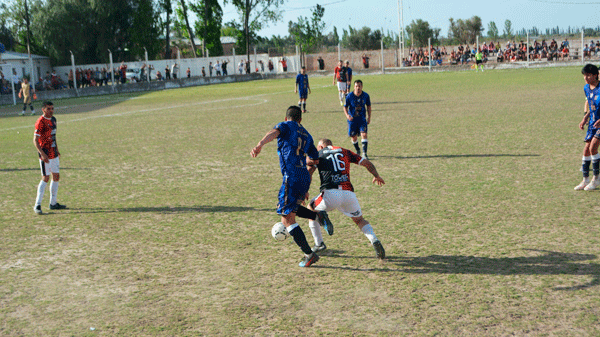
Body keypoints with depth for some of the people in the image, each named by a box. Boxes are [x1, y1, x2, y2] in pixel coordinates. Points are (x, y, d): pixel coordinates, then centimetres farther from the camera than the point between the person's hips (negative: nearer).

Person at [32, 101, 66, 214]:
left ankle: (53, 203, 22)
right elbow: (35, 140, -17)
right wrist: (42, 154, -25)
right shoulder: (40, 122, -15)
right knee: (45, 178, -9)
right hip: (45, 155, -8)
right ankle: (37, 205, -2)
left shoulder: (53, 120, 10)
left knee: (56, 176, 11)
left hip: (53, 153, 8)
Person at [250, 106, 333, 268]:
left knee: (287, 219, -3)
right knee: (286, 208, 28)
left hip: (292, 178, -7)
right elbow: (315, 160, 24)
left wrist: (259, 145, -37)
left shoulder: (286, 126, 6)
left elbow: (273, 133, -18)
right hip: (305, 177, 7)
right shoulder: (306, 135, 22)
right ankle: (318, 216, 11)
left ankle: (309, 254, -6)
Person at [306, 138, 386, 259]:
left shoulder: (318, 154, 16)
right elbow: (367, 163, 24)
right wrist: (376, 176, 41)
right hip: (349, 193, 3)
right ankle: (374, 240, -2)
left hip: (330, 193, -3)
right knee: (359, 220, 23)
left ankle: (319, 244, 21)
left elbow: (308, 171, 1)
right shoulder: (344, 152, 23)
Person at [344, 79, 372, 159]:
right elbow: (345, 107, -2)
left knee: (364, 134, -16)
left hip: (362, 119, 0)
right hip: (352, 119, 0)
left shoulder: (366, 96, -6)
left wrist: (369, 117, 6)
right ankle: (357, 150, 34)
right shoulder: (349, 96, -11)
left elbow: (368, 106, 9)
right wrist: (347, 115, -21)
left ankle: (364, 153, -13)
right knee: (353, 137, 8)